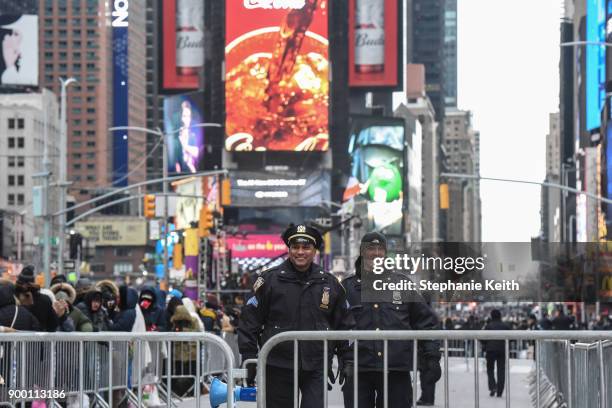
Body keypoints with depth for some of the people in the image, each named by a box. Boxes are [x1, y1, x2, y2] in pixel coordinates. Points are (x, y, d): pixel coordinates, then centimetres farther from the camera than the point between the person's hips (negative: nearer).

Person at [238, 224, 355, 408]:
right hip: (278, 368, -1)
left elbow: (344, 324, 15)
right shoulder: (270, 280, 0)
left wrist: (347, 361, 10)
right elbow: (250, 321, 0)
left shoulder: (330, 283, 8)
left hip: (316, 368, 1)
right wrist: (249, 359, -5)